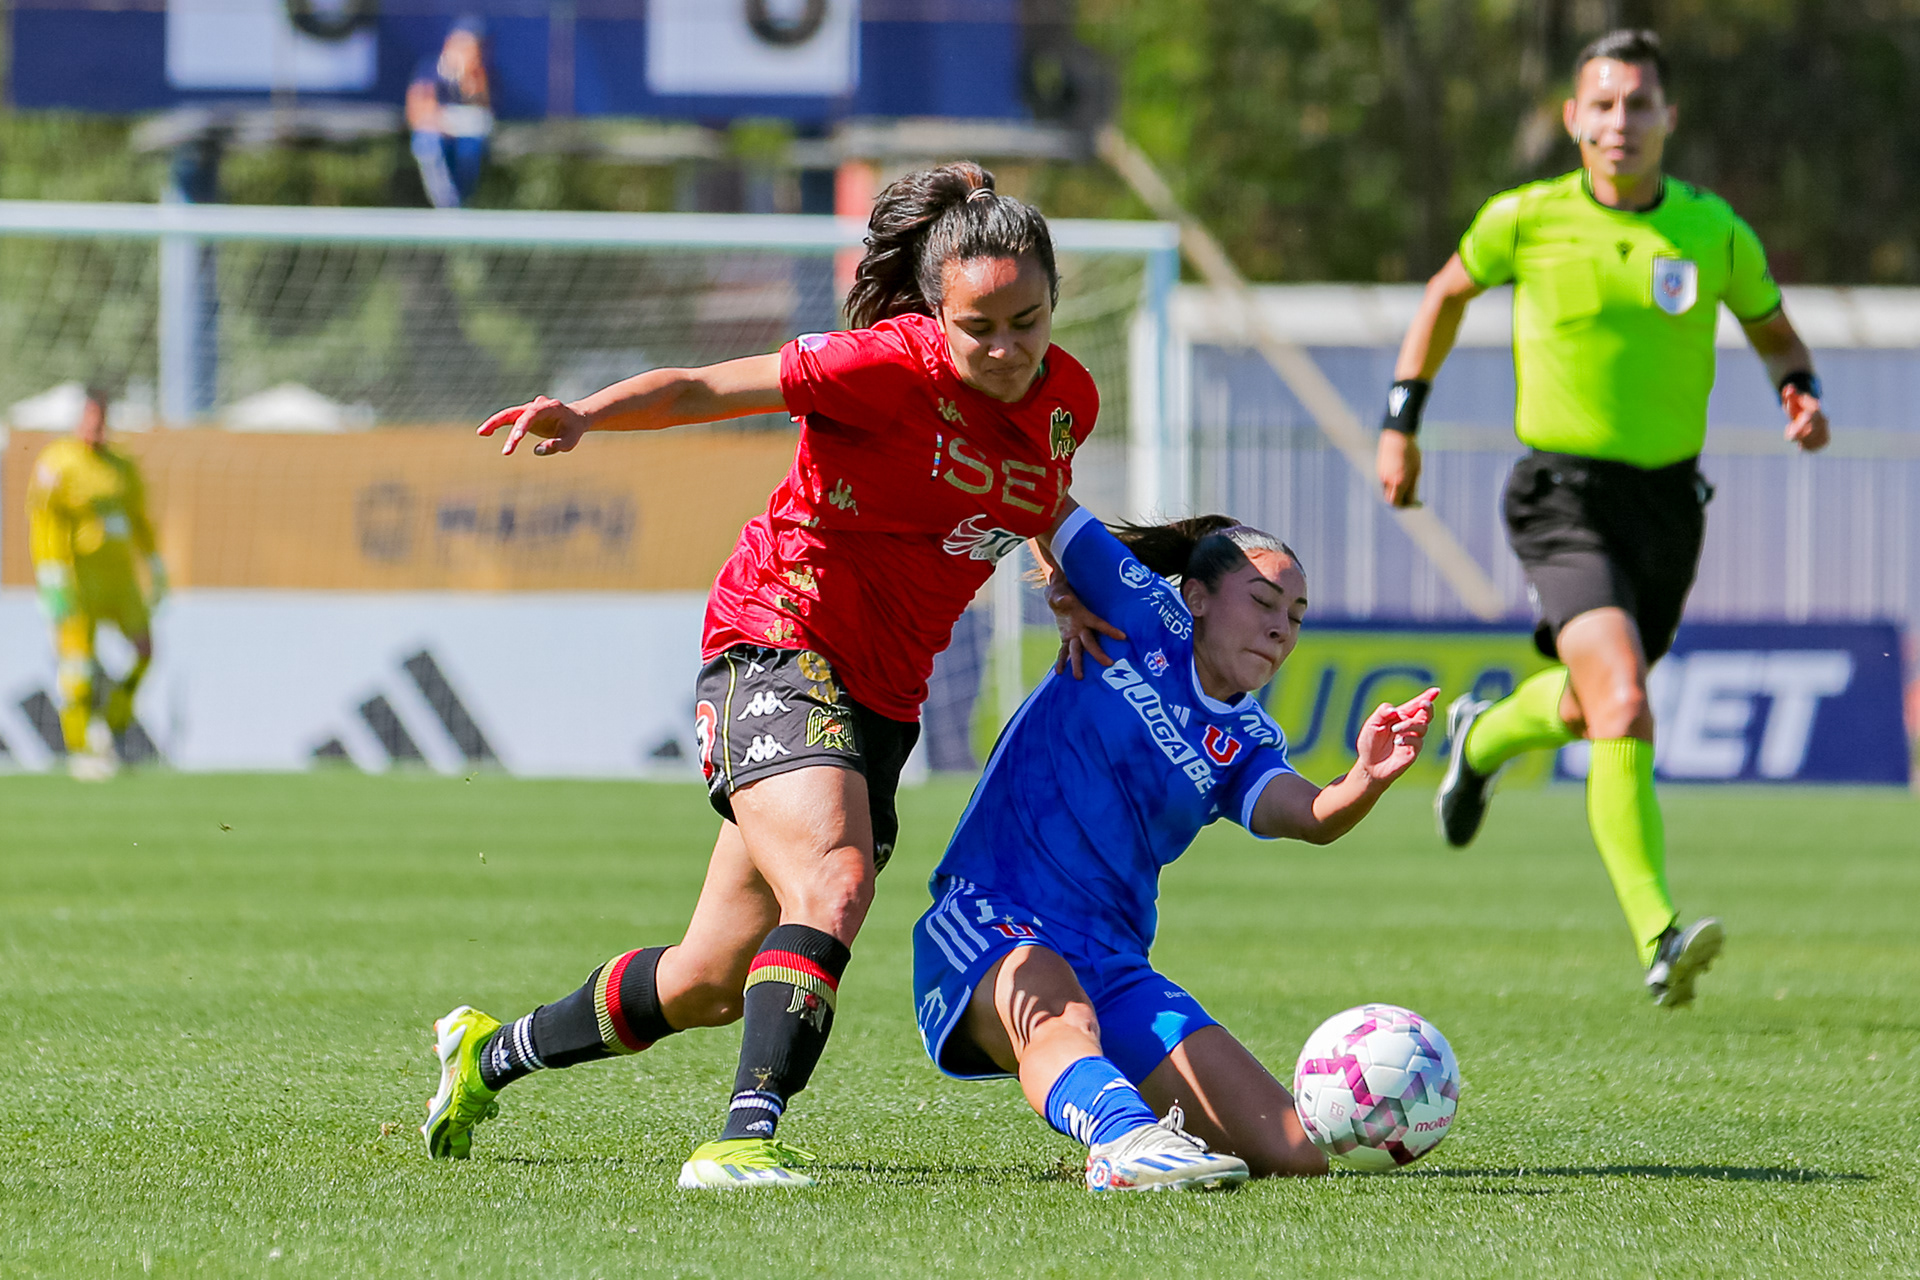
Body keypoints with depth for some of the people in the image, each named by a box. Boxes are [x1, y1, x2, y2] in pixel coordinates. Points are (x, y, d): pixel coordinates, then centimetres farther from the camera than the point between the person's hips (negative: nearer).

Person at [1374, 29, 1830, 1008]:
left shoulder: (1714, 232, -2)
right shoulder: (1526, 220, -7)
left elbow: (1773, 332, 14)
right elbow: (1447, 293, 13)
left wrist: (1800, 392, -8)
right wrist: (1401, 420, 11)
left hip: (1669, 499, 4)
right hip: (1565, 496, -4)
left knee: (1589, 705, 21)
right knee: (1625, 711, -23)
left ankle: (1485, 736, 57)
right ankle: (1659, 942, -25)